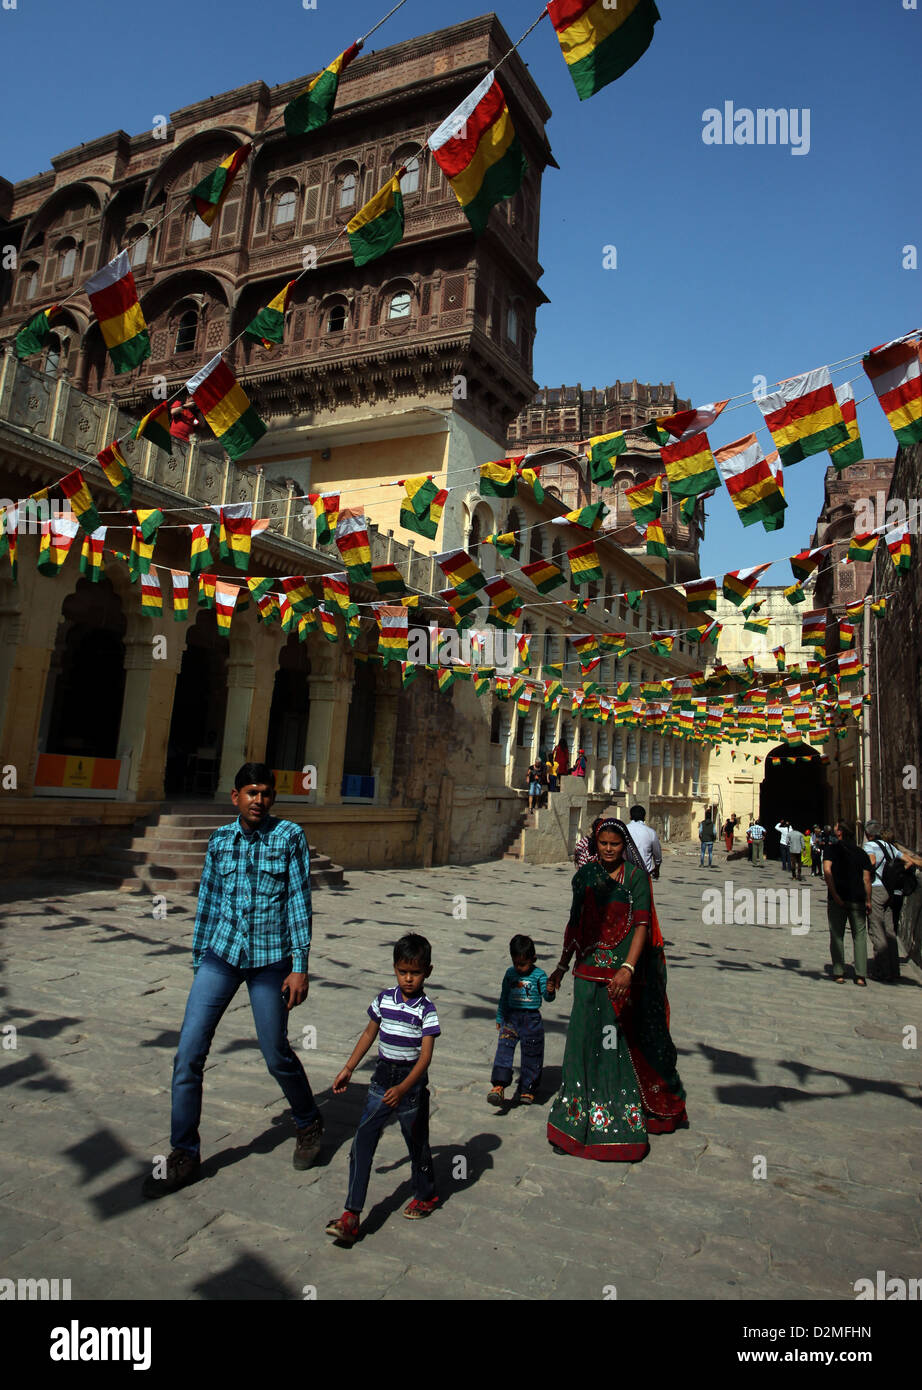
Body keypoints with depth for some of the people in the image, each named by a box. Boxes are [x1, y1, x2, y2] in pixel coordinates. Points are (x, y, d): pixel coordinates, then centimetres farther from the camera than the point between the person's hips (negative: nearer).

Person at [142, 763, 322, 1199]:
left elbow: (299, 900, -6)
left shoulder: (289, 836, -5)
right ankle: (185, 1154, 16)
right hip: (221, 955, 3)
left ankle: (308, 1123, 37)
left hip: (269, 960, -3)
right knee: (188, 1055, -3)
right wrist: (198, 961, 14)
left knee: (277, 1055, 9)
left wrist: (300, 967, -9)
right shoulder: (219, 840, 4)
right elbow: (207, 903, 12)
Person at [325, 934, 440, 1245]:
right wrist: (348, 1069, 14)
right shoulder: (384, 999, -1)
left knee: (417, 1143, 13)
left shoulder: (426, 1010, -13)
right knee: (362, 1143, -5)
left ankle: (426, 1197, 39)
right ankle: (351, 1216, 1)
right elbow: (369, 1034, 13)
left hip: (412, 1083, -3)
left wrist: (403, 1088, -29)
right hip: (382, 1079, 4)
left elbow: (425, 1055, -18)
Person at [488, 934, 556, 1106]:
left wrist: (550, 991, -32)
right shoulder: (510, 973, 4)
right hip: (512, 1016, 2)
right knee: (504, 1047, -15)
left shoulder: (539, 974, -7)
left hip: (532, 1019, -2)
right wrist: (499, 1018, 19)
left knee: (531, 1055, 6)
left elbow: (548, 997, -9)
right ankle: (499, 1086, -19)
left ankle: (527, 1089, 22)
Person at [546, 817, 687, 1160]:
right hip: (589, 970, 3)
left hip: (623, 972, -3)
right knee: (584, 1038, 6)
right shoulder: (585, 875, 6)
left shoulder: (636, 876, -4)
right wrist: (562, 966, 14)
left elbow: (642, 925, -10)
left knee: (621, 1041, 5)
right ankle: (579, 1119, 21)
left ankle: (621, 1118, 22)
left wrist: (628, 968, -22)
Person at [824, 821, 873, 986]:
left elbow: (827, 870, -15)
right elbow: (866, 879, 3)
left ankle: (839, 973, 5)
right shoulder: (861, 853, 8)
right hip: (858, 898, 2)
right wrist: (868, 900, 8)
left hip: (837, 899, -2)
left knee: (837, 936, 5)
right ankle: (861, 975, 2)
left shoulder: (833, 848, -1)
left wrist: (834, 894, -14)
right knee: (859, 936, 7)